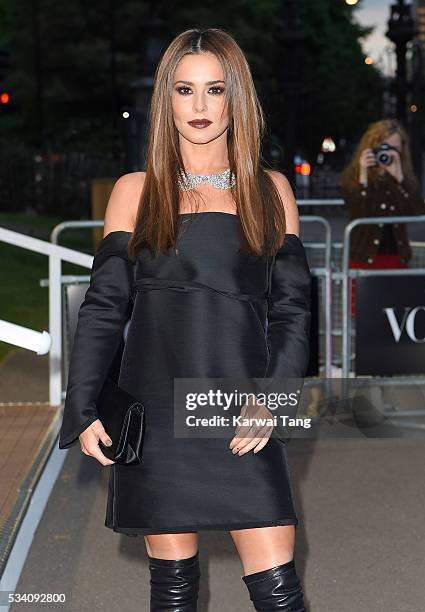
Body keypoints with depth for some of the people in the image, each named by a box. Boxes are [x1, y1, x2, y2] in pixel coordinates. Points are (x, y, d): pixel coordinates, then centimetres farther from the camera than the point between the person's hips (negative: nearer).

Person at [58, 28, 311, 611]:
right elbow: (104, 306, 7)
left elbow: (292, 306, 6)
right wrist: (83, 410, -2)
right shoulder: (136, 191, 9)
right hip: (156, 414, 0)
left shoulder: (270, 190, 9)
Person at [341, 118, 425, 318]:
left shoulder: (406, 176, 7)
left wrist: (399, 177, -16)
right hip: (364, 259, -3)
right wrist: (363, 175, -20)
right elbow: (359, 215, -15)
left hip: (396, 258, 3)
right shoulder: (351, 176, -1)